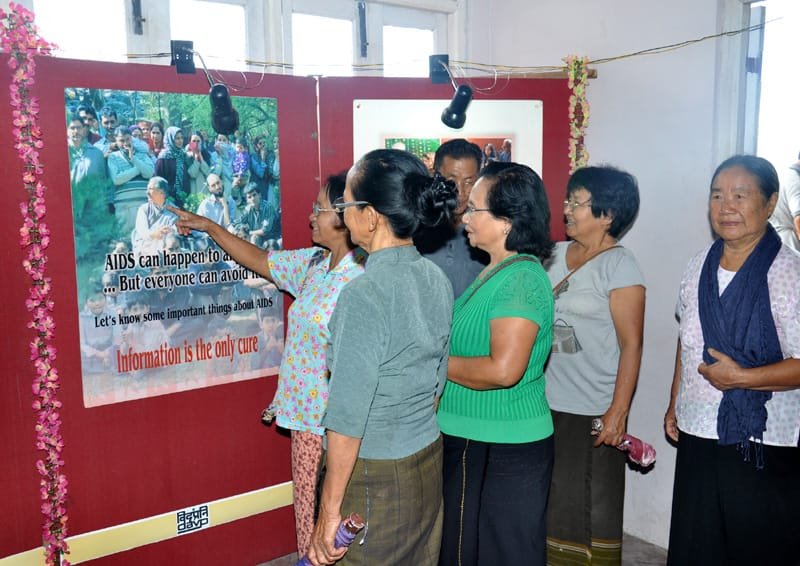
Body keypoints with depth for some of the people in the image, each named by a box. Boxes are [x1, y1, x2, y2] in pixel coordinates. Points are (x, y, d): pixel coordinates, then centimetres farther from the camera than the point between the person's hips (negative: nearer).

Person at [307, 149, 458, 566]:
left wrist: (330, 510, -13)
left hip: (374, 473, -7)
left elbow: (348, 419, -22)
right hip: (428, 459, 7)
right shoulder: (437, 280, 0)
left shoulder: (364, 295, -24)